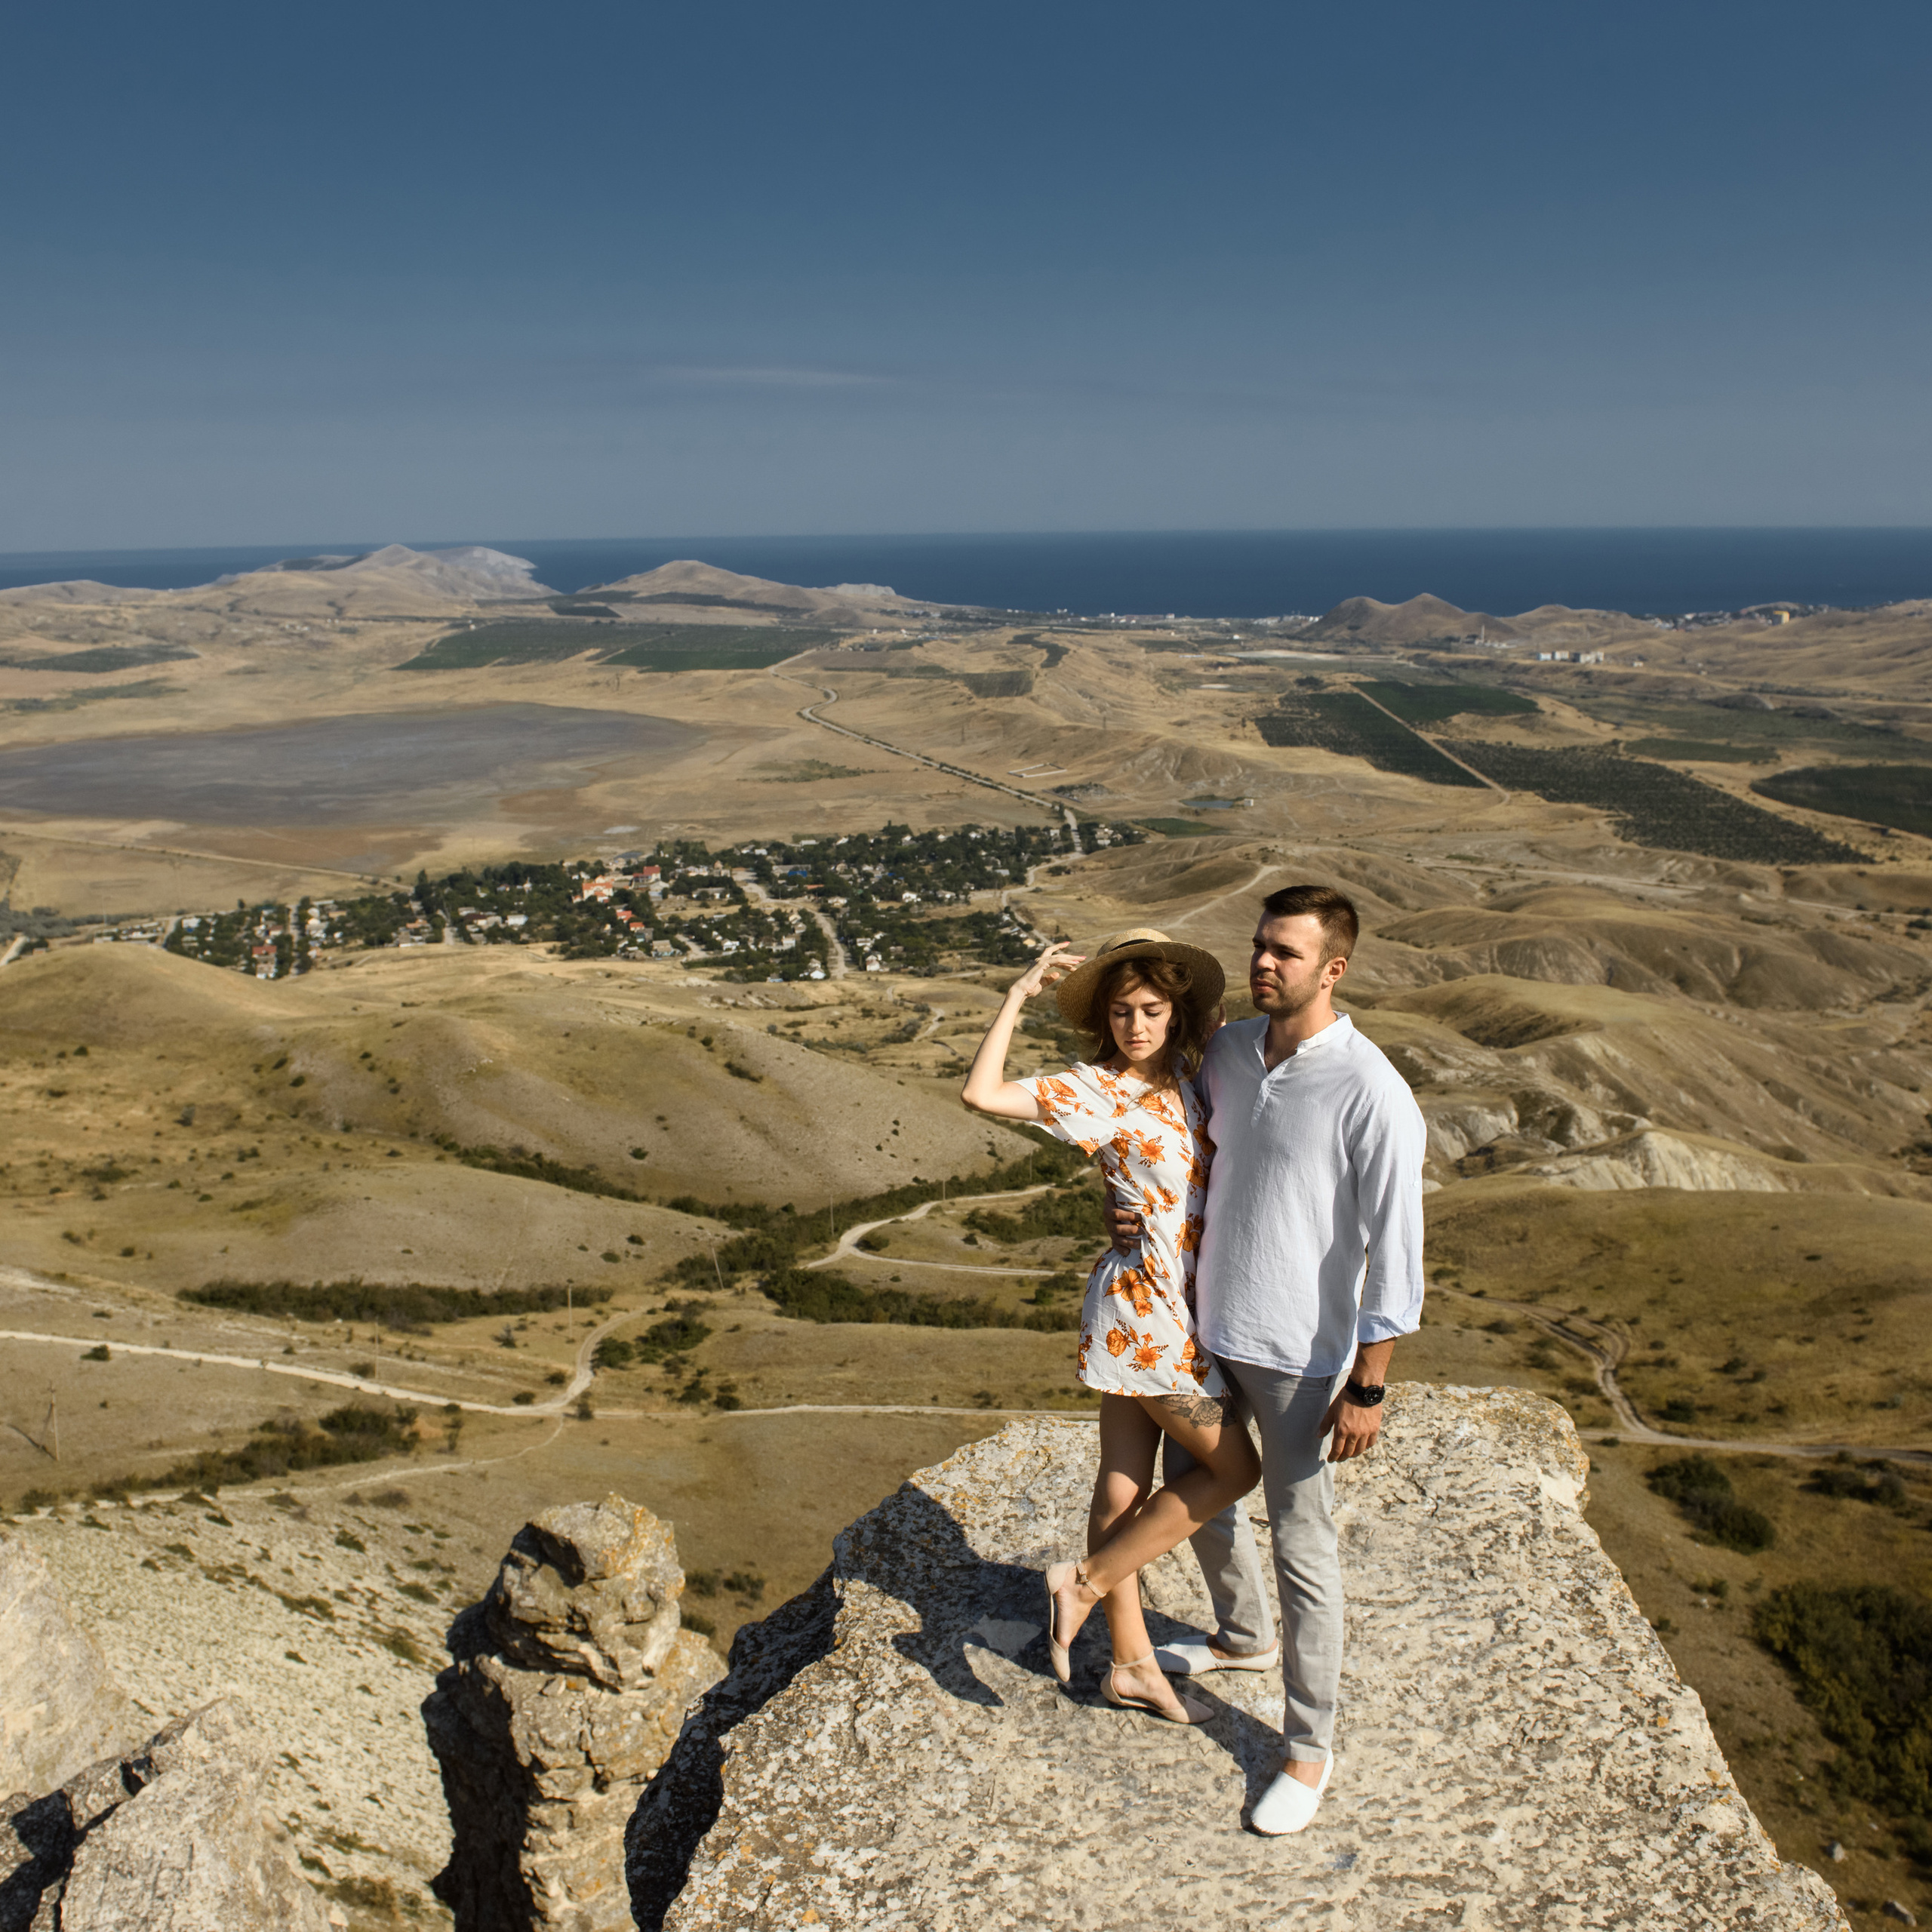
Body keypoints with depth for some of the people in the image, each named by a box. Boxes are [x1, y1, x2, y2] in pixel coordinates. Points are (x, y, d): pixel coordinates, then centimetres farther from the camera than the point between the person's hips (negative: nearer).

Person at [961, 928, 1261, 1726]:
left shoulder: (1178, 1077, 5)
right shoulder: (1096, 1091, -17)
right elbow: (981, 1093, -30)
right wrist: (1019, 994, -25)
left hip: (1174, 1308, 7)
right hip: (1142, 1309, -7)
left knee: (1125, 1482, 14)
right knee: (1235, 1467, 2)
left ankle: (1133, 1665, 27)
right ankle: (1085, 1584, 10)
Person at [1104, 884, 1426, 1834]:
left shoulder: (1374, 1095, -23)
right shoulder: (1229, 1049, -1)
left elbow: (1394, 1251, -19)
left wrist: (1367, 1389, -18)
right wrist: (1129, 1198, 0)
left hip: (1301, 1356, -8)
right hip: (1209, 1327, 8)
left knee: (1301, 1549, 6)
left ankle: (1308, 1747, 26)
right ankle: (1245, 1636, 53)